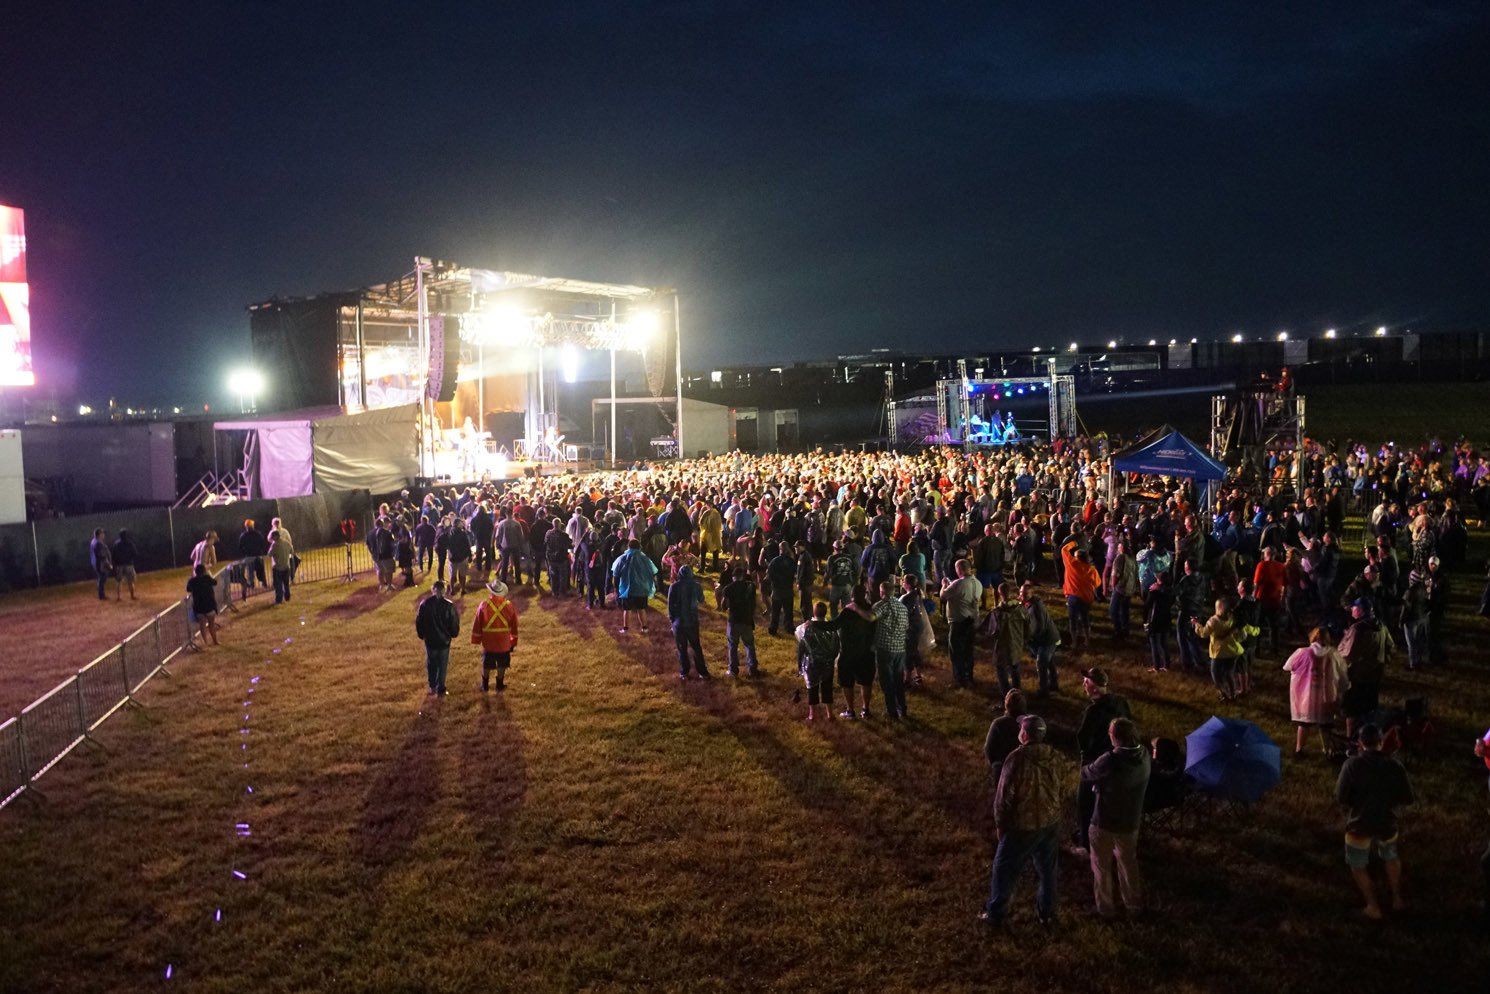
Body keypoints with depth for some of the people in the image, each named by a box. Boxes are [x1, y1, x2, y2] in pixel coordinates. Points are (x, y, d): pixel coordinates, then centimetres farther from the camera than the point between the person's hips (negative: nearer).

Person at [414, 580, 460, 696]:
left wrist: (421, 635, 16)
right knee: (442, 665, 12)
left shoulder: (424, 604, -9)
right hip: (444, 639, -1)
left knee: (431, 663, 21)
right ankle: (441, 690, 17)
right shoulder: (449, 605, -14)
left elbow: (419, 622, 0)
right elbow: (454, 624, -7)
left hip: (430, 639, 1)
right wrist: (453, 634, 12)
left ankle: (432, 687, 27)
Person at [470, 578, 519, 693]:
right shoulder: (509, 606, -9)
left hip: (488, 641, 0)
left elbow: (477, 624, -6)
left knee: (486, 665, 15)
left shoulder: (484, 605, -14)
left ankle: (485, 686, 27)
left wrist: (476, 639, 7)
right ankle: (500, 685, 25)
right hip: (504, 642, 0)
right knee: (501, 665, 16)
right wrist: (513, 642, 11)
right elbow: (514, 626, -1)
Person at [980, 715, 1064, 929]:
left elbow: (1004, 795, -19)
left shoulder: (1017, 758, -26)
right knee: (1047, 870, 23)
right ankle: (1047, 913, 37)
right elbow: (1058, 787, 5)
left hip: (1022, 827, -5)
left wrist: (1000, 824, -6)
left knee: (1004, 871, 13)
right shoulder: (1055, 757, -10)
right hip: (1051, 823, 5)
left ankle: (995, 915, 25)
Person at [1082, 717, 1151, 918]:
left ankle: (1105, 907, 33)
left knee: (1102, 866, 18)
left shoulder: (1110, 761, -32)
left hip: (1105, 823, -5)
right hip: (1131, 822, 5)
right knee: (1128, 864, 27)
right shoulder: (1143, 755, -13)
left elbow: (1085, 775, -18)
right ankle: (1134, 905, 42)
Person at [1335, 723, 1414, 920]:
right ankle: (1397, 898, 39)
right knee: (1391, 858, 32)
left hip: (1359, 825, -2)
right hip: (1387, 823, 3)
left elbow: (1340, 797, -16)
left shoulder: (1351, 765, -19)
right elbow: (1407, 798, -4)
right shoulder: (1395, 766, -13)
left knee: (1359, 866, 19)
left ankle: (1374, 907, 22)